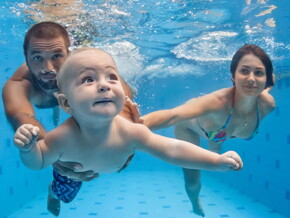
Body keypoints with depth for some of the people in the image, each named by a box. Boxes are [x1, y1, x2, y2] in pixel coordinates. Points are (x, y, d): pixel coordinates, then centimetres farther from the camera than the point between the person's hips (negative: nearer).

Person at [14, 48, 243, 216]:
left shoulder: (130, 132, -43)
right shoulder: (63, 138, -46)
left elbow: (172, 149, -38)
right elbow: (38, 162, -26)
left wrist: (217, 160, -45)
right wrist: (28, 148, -49)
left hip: (113, 167, 1)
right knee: (62, 194, 27)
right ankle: (52, 192, 63)